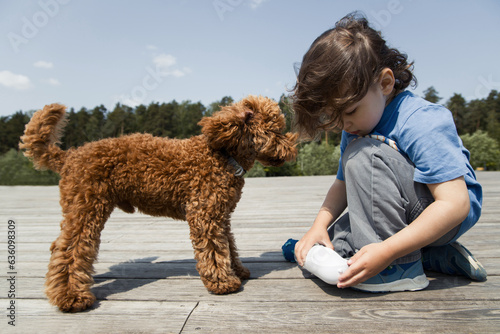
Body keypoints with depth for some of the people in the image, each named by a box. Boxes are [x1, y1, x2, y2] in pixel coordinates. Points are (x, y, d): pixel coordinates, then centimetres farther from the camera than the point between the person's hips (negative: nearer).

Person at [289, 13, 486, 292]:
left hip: (447, 218, -9)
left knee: (363, 153, -29)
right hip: (402, 216, 9)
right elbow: (343, 184, 4)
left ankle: (400, 268, -21)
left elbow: (456, 204, -30)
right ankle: (438, 257, 1)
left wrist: (387, 251, -36)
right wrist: (319, 226, -14)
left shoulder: (423, 123, -26)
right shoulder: (354, 132, -1)